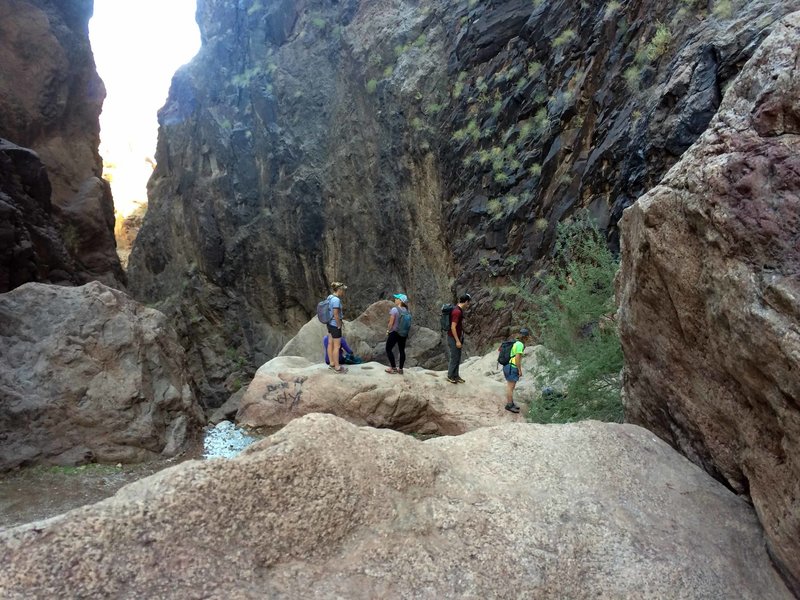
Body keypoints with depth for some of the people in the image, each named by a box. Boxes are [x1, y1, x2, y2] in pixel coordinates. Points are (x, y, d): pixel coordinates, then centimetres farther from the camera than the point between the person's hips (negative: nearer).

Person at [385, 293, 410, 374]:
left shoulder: (394, 309, -16)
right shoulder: (406, 310, 1)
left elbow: (391, 322, -15)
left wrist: (388, 331, -2)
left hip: (394, 332, -6)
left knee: (388, 349, 7)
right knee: (402, 350, 11)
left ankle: (393, 368, 7)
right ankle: (400, 369, 15)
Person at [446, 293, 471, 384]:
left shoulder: (459, 310, 9)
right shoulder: (457, 312, -22)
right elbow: (453, 327, -24)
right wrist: (457, 341, -21)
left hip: (458, 337, 10)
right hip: (453, 338, -10)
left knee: (458, 358, 15)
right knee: (454, 358, 0)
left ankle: (455, 376, 24)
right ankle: (450, 376, 13)